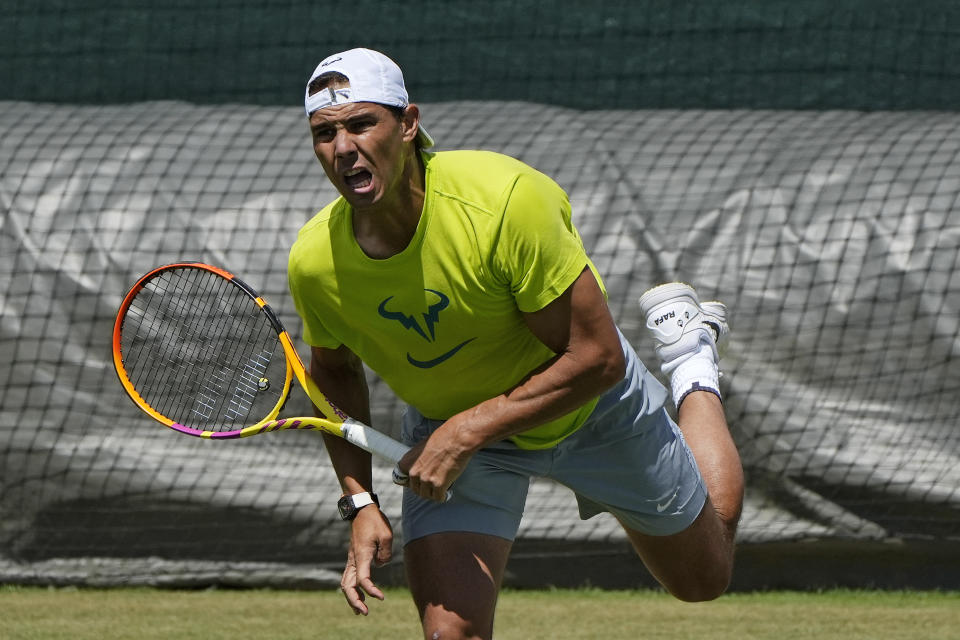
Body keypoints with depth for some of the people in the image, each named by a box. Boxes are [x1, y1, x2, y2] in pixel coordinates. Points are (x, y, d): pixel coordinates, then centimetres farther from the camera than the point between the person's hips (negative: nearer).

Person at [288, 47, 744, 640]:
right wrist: (361, 503, -11)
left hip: (591, 408, -2)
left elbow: (597, 358, -30)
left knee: (705, 578, 21)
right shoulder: (314, 263, -24)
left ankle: (691, 359, 41)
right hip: (445, 428, 2)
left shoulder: (506, 202, -38)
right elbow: (335, 371, 0)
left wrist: (466, 433, -33)